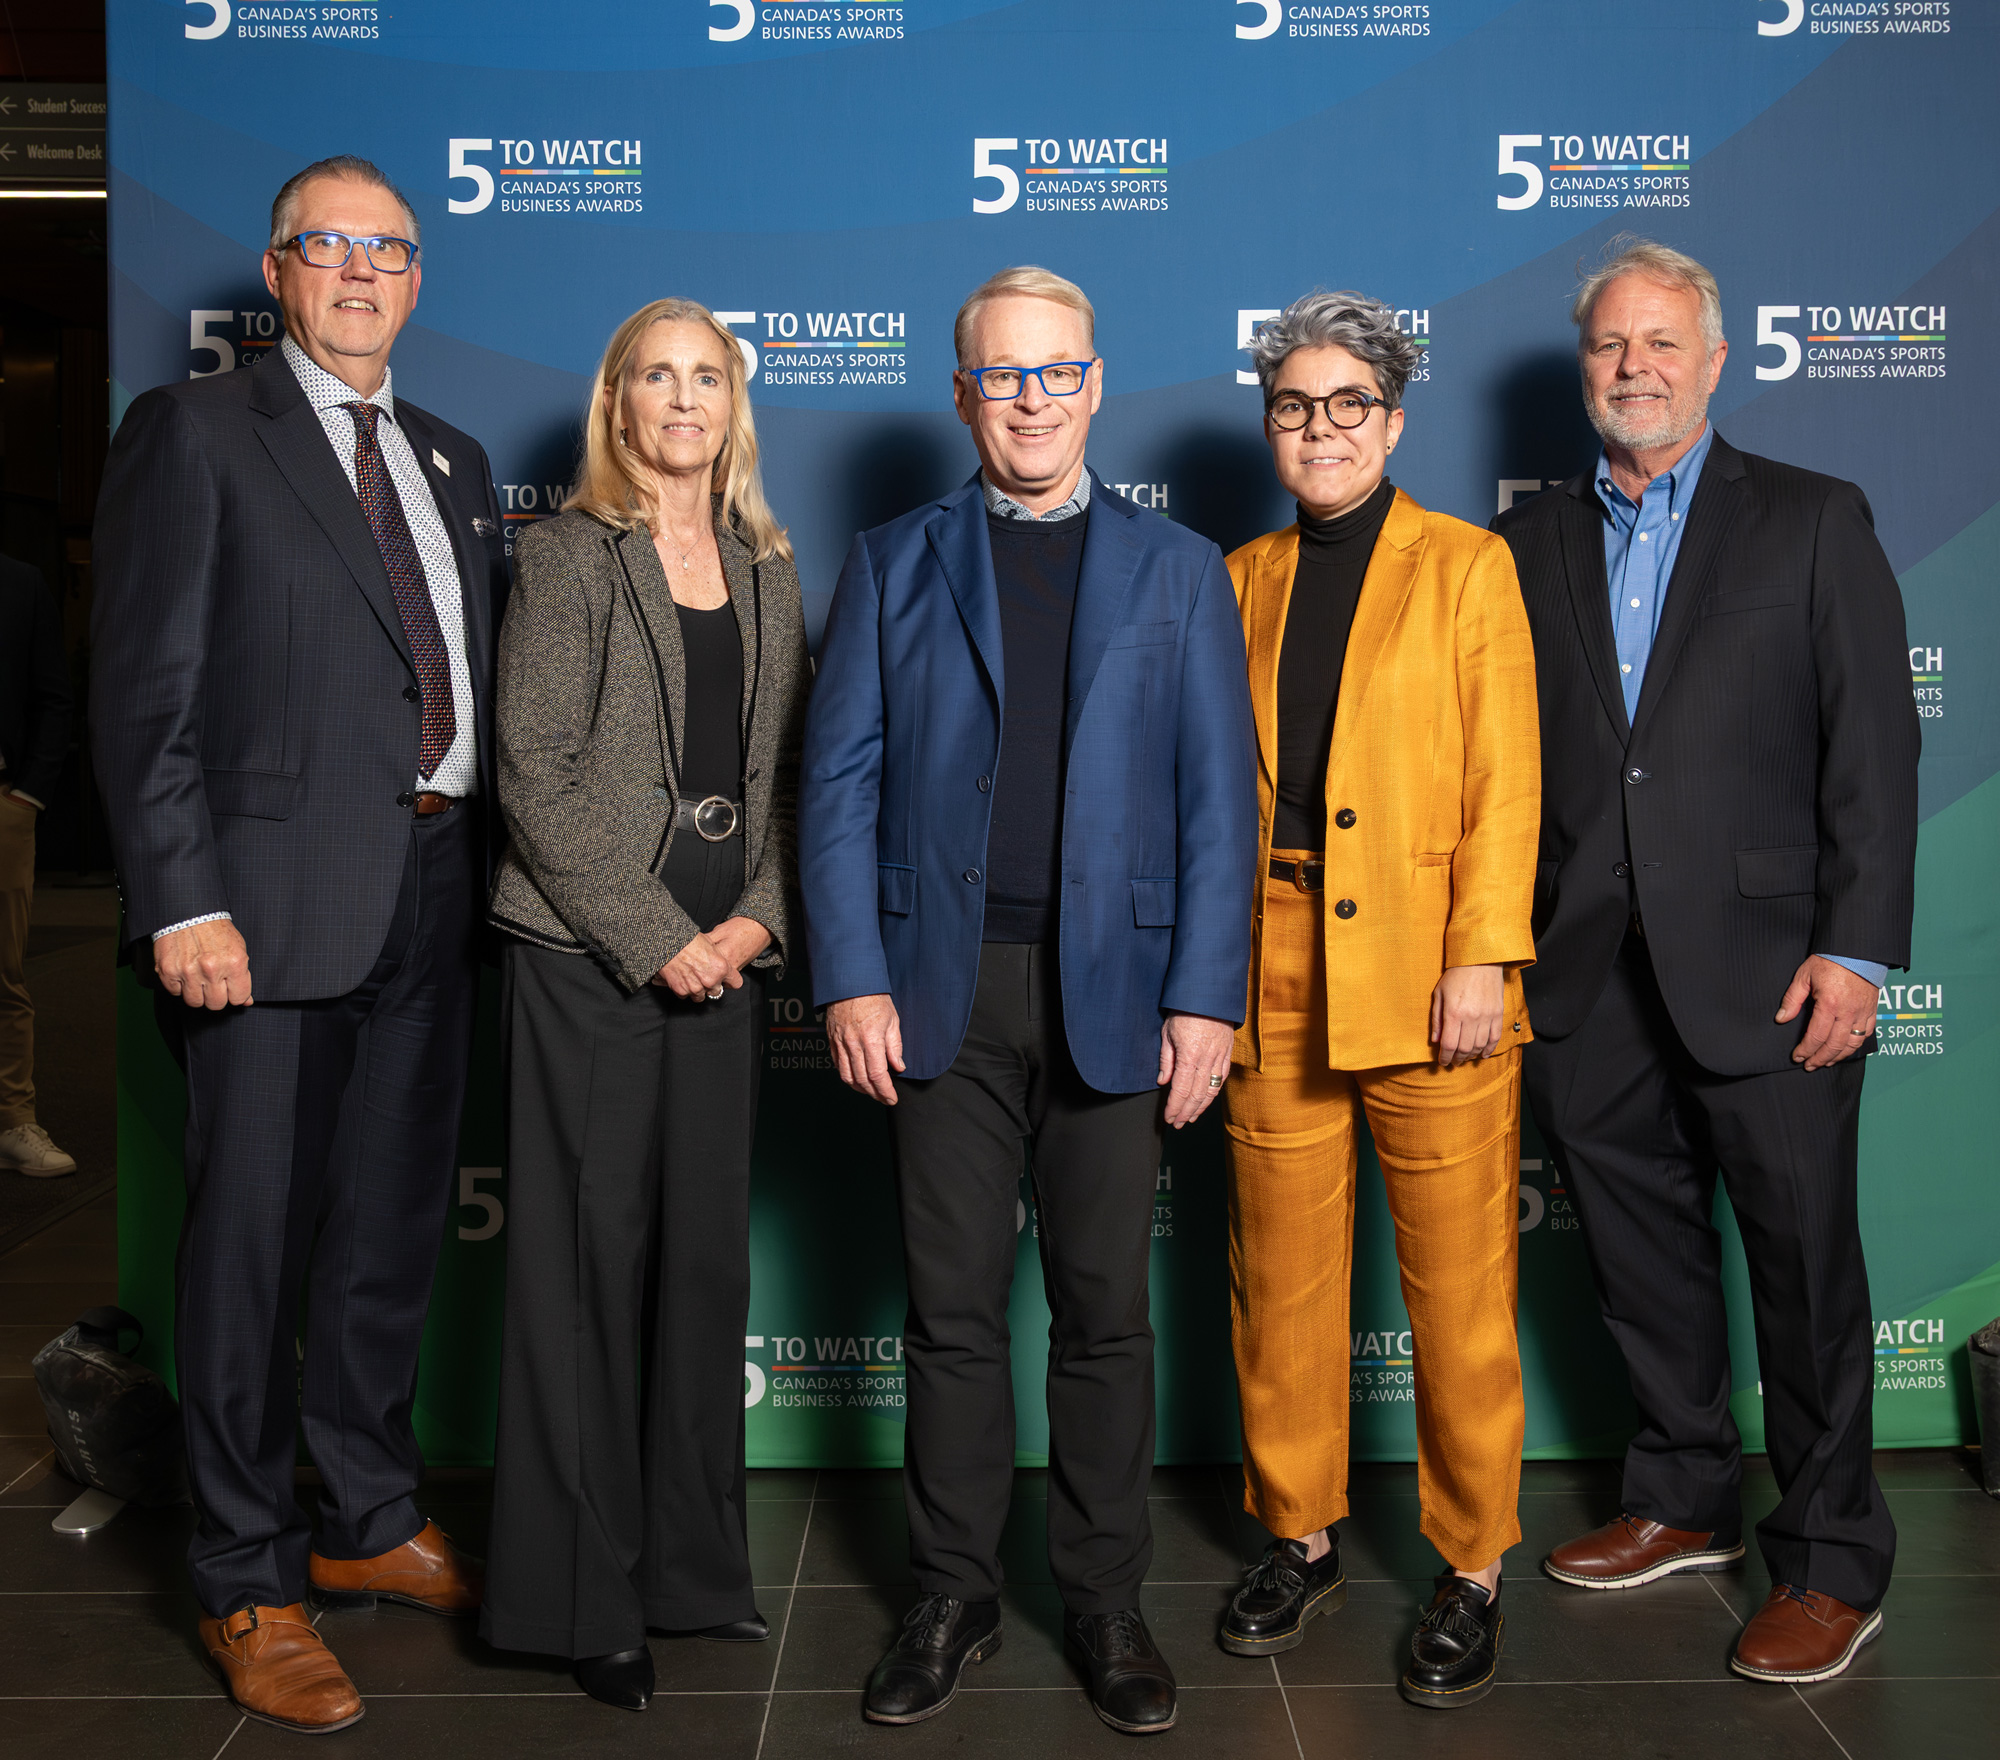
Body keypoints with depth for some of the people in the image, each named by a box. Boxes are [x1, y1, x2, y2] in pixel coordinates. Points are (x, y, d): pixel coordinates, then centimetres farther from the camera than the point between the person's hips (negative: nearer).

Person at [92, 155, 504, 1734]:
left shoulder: (452, 462, 17)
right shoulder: (193, 433, -2)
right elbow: (146, 696, -9)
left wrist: (490, 868, 8)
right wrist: (183, 903, -16)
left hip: (432, 899, 6)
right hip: (277, 901, -6)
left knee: (394, 1232, 15)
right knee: (254, 1241, 2)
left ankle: (371, 1523, 32)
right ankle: (249, 1587, 16)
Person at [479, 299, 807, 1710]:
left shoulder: (767, 571, 14)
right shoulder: (571, 556, -1)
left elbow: (790, 771, 11)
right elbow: (538, 773, -8)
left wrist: (759, 919, -4)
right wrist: (654, 937, -12)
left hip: (727, 954, 5)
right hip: (591, 950, -4)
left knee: (709, 1251, 8)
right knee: (592, 1251, -1)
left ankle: (692, 1560, 22)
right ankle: (583, 1592, 11)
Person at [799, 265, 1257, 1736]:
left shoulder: (1179, 570, 9)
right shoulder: (896, 562, 10)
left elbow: (1218, 797, 4)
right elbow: (841, 778, 5)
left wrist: (1206, 995, -5)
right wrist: (852, 978, -5)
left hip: (1113, 989, 0)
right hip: (943, 987, 0)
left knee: (1106, 1311, 7)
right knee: (954, 1311, 7)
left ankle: (1106, 1601, 22)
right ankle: (954, 1597, 22)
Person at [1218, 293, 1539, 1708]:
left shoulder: (1466, 566, 4)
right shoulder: (1242, 580, 14)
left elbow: (1504, 782, -2)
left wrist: (1478, 957, -11)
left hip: (1425, 976, -3)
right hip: (1275, 975, 4)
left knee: (1460, 1289, 1)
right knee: (1282, 1279, 10)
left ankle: (1475, 1569, 17)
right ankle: (1303, 1539, 27)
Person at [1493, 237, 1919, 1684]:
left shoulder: (1816, 522, 4)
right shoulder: (1533, 541, 12)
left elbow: (1875, 748, -2)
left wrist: (1856, 949, -10)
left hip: (1760, 967, -3)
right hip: (1590, 974, 4)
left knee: (1806, 1265, 3)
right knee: (1642, 1254, 14)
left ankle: (1835, 1562, 17)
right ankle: (1685, 1502, 31)